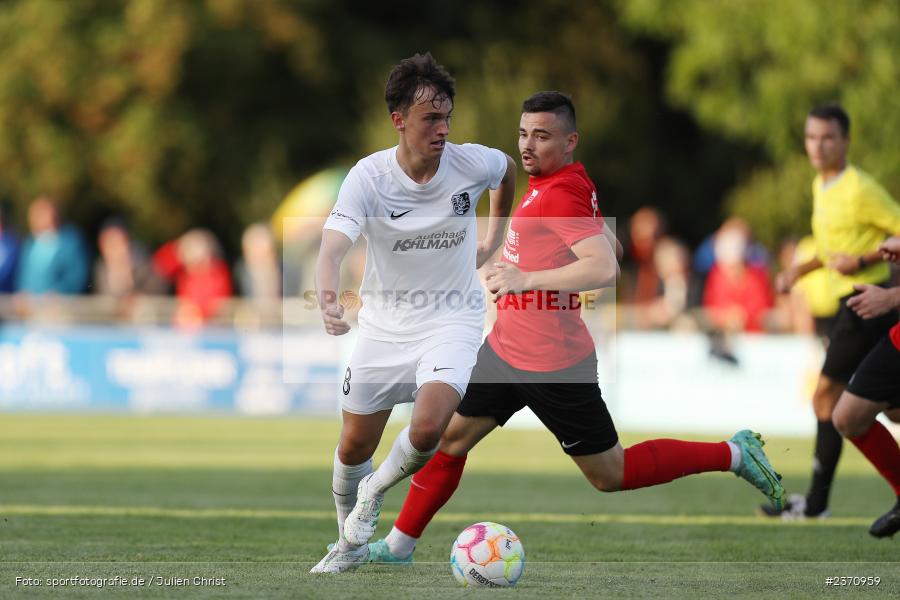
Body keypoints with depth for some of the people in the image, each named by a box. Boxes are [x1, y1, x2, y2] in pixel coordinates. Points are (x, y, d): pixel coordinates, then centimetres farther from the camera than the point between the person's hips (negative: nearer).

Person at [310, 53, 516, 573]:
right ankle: (351, 544, 37)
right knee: (355, 447, 8)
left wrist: (494, 238, 16)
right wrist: (328, 300, -53)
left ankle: (374, 493, 8)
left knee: (427, 431, -25)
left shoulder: (471, 163, -13)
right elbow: (334, 244, -34)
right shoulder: (369, 177, -19)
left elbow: (508, 169, 14)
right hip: (384, 324, 1)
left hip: (451, 320, -1)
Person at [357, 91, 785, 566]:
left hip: (551, 366, -9)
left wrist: (527, 278, -34)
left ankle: (734, 454, 13)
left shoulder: (560, 193, -23)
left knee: (610, 475, 3)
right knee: (450, 437, 12)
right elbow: (612, 246, 19)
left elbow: (605, 268, -35)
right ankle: (398, 545, 24)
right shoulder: (575, 181, 5)